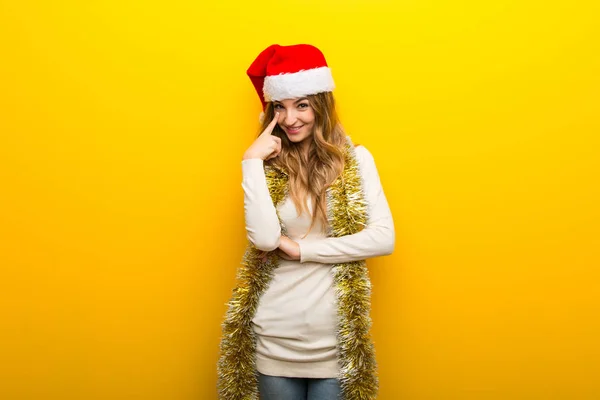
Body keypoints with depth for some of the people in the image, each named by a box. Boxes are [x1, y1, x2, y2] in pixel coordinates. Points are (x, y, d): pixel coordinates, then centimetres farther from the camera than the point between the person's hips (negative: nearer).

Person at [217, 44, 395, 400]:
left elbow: (384, 238, -11)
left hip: (336, 339, 0)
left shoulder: (355, 159, -2)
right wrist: (252, 161, -14)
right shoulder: (268, 165, 0)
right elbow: (264, 238, -16)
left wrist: (301, 250, -12)